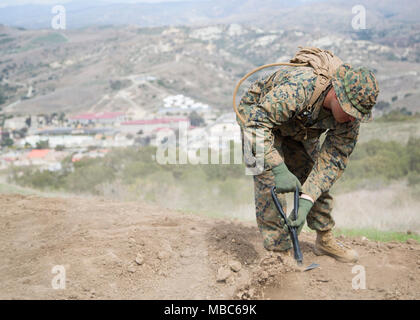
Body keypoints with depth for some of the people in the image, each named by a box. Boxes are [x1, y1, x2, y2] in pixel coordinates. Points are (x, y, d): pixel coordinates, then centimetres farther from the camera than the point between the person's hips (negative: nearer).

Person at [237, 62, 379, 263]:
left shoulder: (349, 119, -24)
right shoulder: (300, 88, -45)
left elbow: (333, 161, -22)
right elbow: (256, 120, -46)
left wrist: (306, 201, -34)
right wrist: (279, 170, -53)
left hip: (298, 131, 6)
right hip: (257, 115, -6)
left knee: (318, 179, 3)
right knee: (270, 183, -20)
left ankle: (324, 240, 20)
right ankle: (279, 252, -10)